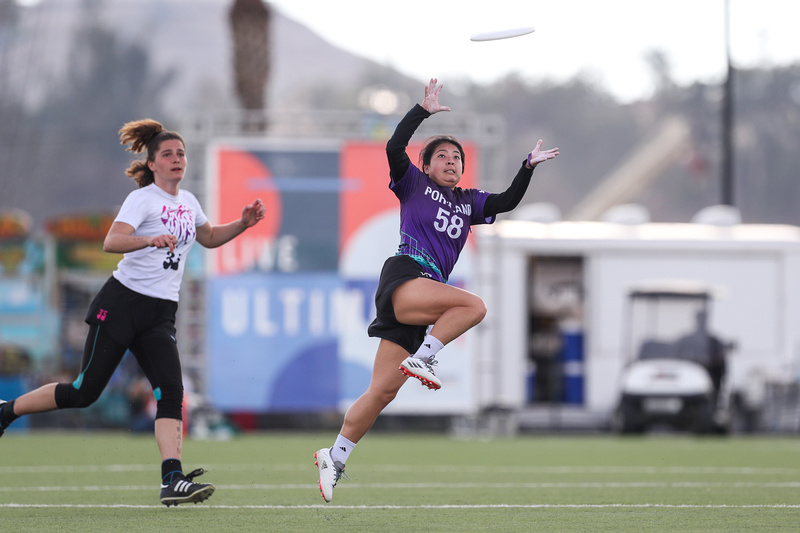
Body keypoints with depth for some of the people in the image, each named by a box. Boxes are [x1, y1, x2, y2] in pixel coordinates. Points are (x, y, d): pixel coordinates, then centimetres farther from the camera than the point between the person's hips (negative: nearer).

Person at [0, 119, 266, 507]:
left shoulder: (188, 202, 14)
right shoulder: (143, 199, -9)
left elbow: (209, 238, 33)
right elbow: (111, 242, -25)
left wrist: (243, 224, 16)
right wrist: (152, 240, -41)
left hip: (160, 315, 6)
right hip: (123, 301, -6)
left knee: (171, 392, -14)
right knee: (84, 392, -3)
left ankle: (172, 480, -25)